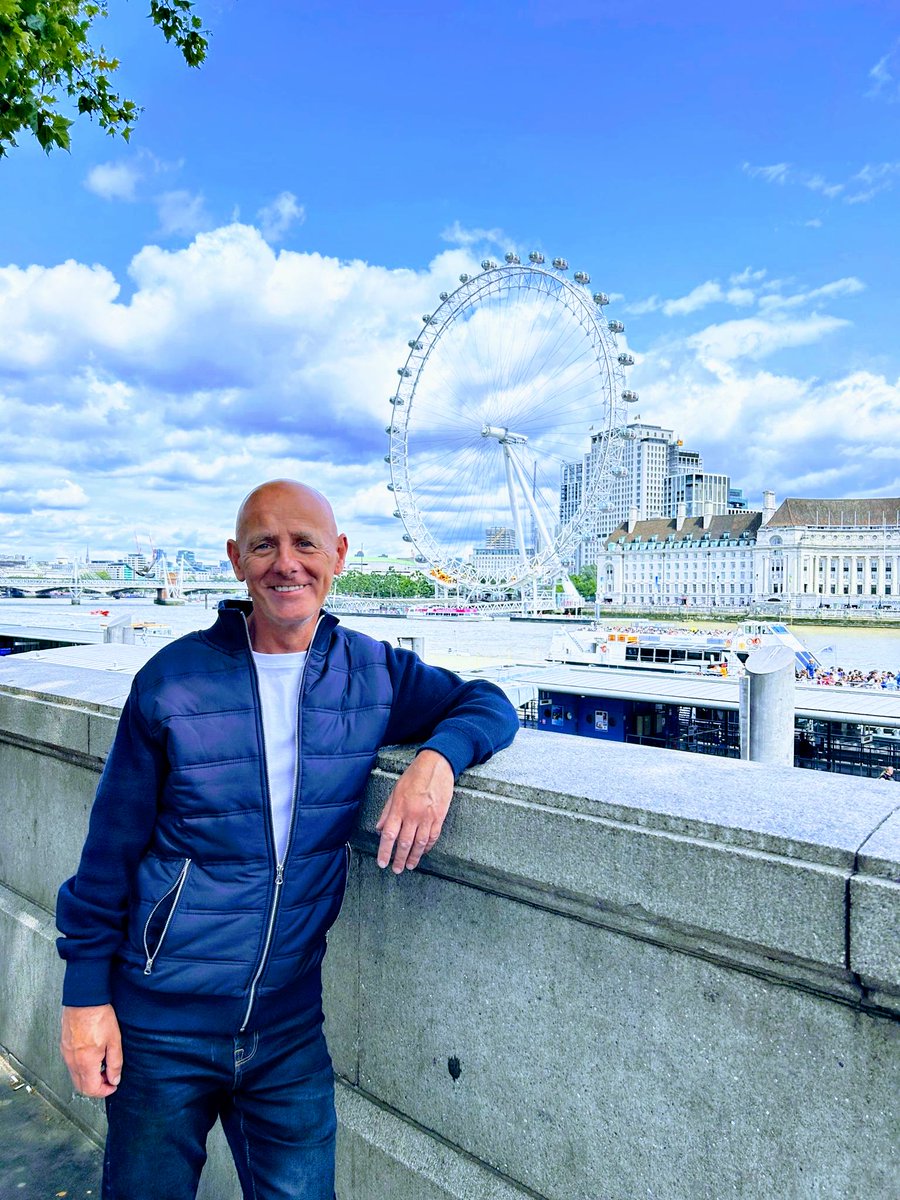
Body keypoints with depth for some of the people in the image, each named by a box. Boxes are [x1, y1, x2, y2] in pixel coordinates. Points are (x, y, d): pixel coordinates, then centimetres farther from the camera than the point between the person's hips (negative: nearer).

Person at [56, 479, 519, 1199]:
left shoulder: (372, 674, -4)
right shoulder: (174, 679, -10)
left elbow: (488, 704, 2)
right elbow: (111, 845, -4)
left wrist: (437, 759, -19)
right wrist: (87, 992, -2)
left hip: (292, 1028, 2)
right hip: (163, 1024, -1)